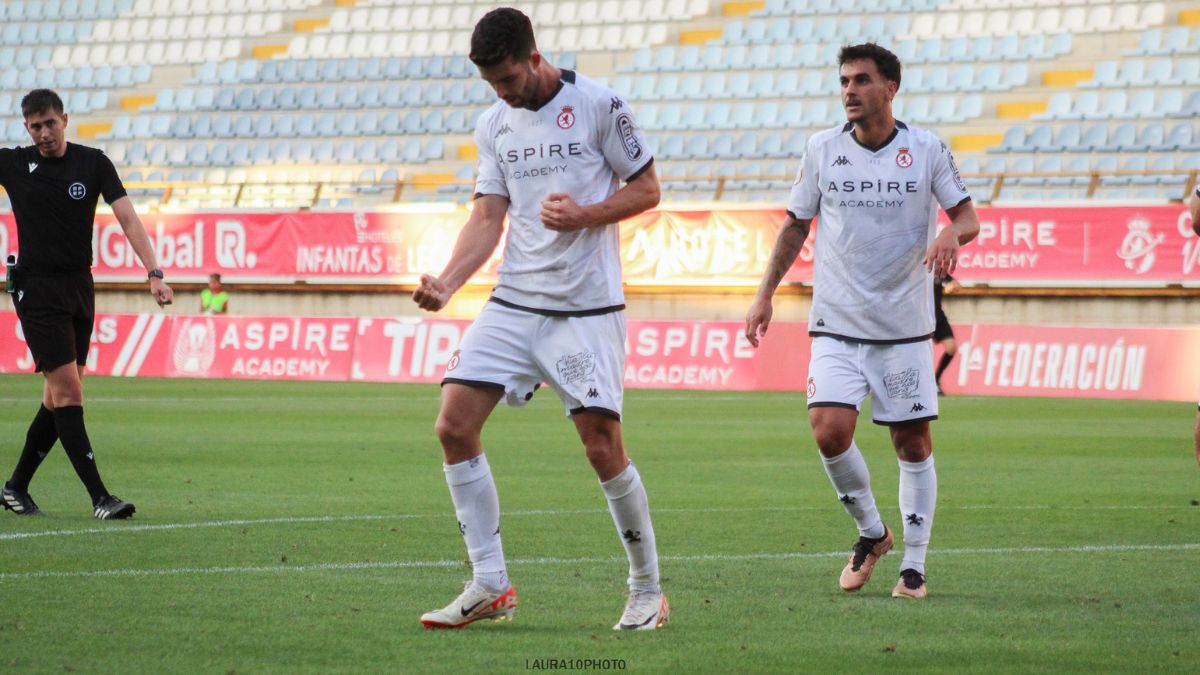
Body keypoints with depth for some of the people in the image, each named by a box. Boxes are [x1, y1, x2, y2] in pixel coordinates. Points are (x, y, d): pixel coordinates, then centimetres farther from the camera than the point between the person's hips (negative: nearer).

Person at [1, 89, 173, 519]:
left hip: (80, 289, 3)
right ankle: (99, 498, -15)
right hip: (37, 290, -3)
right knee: (68, 390, -12)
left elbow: (127, 217, -6)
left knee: (58, 396, 6)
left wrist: (154, 273, -16)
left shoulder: (93, 163, 1)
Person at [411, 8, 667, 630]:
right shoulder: (493, 125, 10)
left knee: (602, 445, -8)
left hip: (585, 307, -5)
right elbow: (488, 217, 10)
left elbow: (646, 189, 0)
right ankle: (490, 586, 0)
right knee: (454, 425, -8)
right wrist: (446, 282, -6)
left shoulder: (599, 105, -6)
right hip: (513, 302, 5)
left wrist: (585, 214, -17)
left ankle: (647, 590, 10)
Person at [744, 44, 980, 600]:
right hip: (837, 325, 1)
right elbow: (796, 224, 13)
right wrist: (765, 294, 8)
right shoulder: (822, 149, 3)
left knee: (913, 443, 2)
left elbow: (966, 214, 4)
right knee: (830, 432, -15)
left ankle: (913, 565, 14)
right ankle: (871, 532, 10)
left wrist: (952, 234, -20)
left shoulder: (926, 150, -1)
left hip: (905, 327, 0)